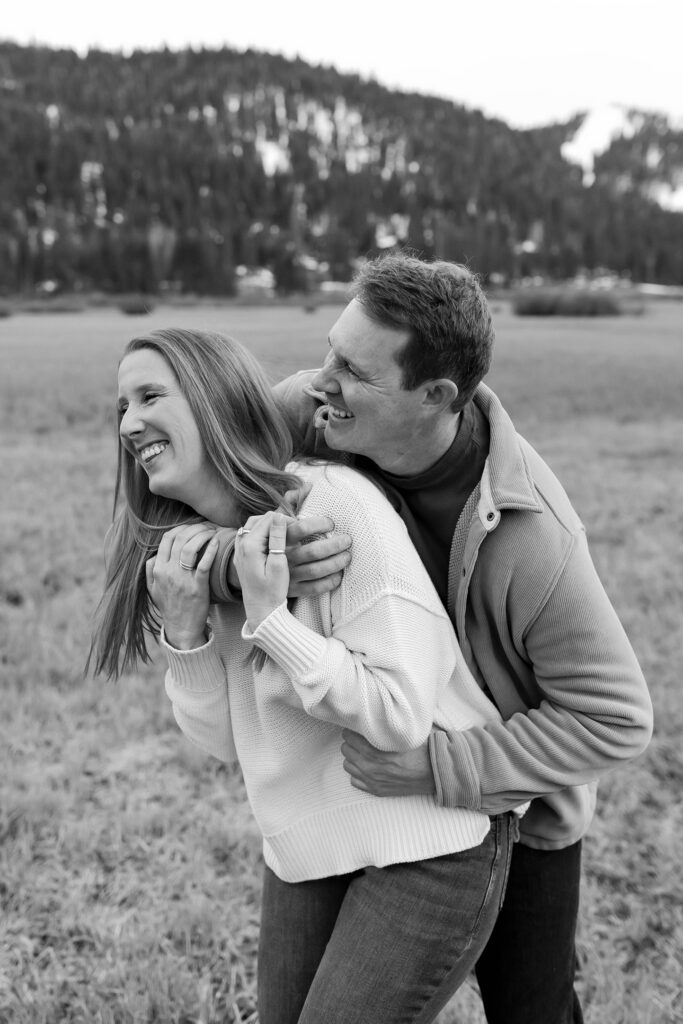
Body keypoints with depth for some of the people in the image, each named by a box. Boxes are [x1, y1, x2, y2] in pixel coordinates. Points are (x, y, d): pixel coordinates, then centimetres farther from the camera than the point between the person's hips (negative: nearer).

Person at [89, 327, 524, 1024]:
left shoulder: (339, 504, -22)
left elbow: (403, 716, -24)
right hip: (306, 849, 7)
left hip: (427, 845, -6)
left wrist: (268, 619, -26)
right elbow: (227, 742, 1)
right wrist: (185, 633, -14)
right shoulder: (201, 546, 1)